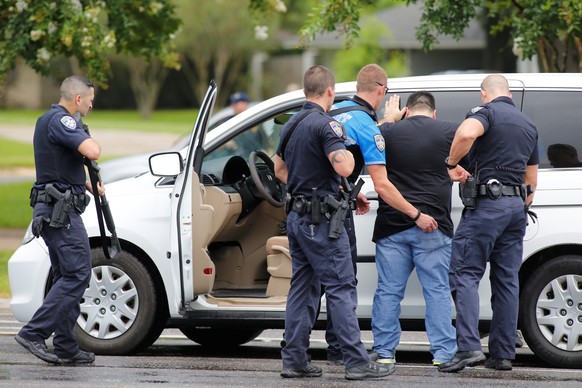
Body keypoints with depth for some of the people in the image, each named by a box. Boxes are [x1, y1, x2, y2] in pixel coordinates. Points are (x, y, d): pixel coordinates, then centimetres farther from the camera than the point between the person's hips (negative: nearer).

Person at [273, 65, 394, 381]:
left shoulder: (291, 125, 13)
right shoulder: (325, 124, -15)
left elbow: (279, 168, 25)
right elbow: (343, 167, -25)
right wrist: (346, 147, -6)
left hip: (296, 215, 9)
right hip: (321, 219, -9)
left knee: (302, 287, 11)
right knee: (341, 287, -8)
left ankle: (294, 360, 10)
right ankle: (357, 362, -9)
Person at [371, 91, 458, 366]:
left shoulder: (388, 132, 2)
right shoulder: (450, 132, -2)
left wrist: (388, 119, 34)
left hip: (391, 225, 2)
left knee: (388, 290, 7)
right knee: (437, 291, 2)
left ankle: (384, 352, 9)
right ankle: (443, 353, -1)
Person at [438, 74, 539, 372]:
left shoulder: (487, 112, -4)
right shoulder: (528, 126, 19)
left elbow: (467, 133, -29)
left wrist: (451, 164, -15)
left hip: (487, 204, -7)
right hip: (517, 205, 7)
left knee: (465, 273, -7)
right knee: (507, 280, 9)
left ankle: (468, 346, -20)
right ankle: (503, 354, 9)